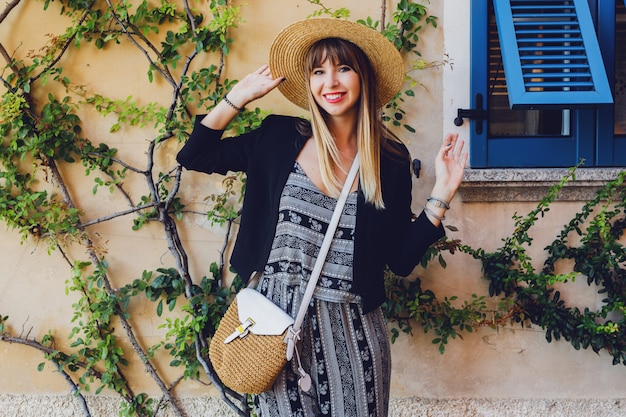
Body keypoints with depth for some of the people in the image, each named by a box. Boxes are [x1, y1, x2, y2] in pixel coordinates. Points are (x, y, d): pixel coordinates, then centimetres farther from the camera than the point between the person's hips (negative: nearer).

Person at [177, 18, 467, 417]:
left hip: (351, 328, 0)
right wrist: (240, 97, 2)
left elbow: (401, 258, 0)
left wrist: (441, 194, -7)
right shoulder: (280, 137, 1)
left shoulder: (390, 159, 0)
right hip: (280, 322, 0)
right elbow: (194, 156, 4)